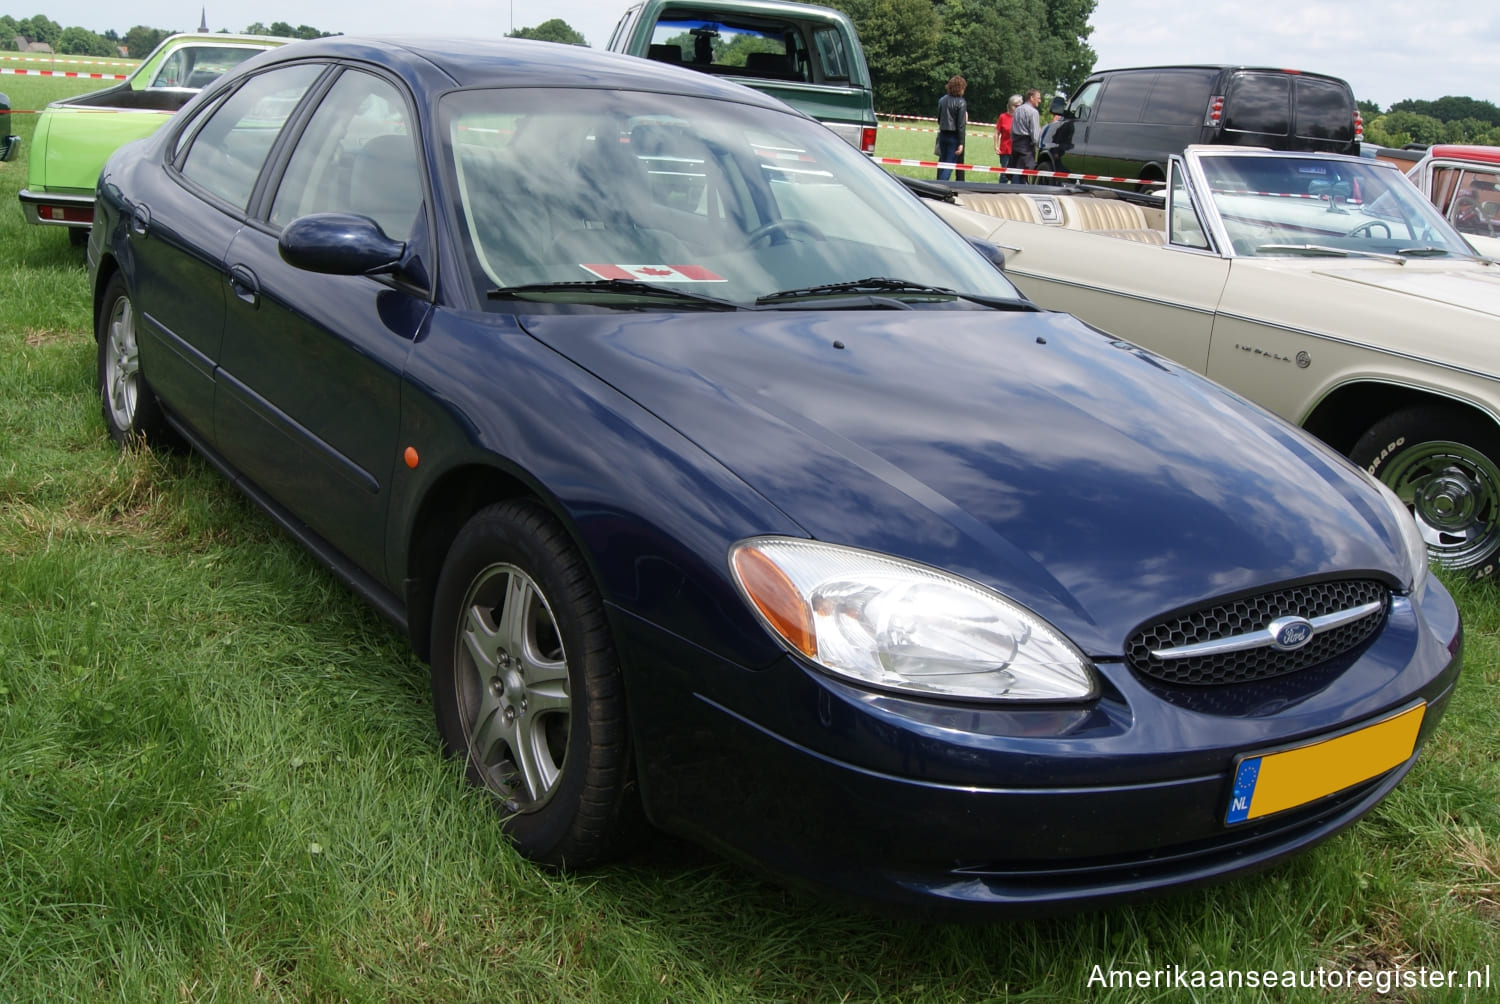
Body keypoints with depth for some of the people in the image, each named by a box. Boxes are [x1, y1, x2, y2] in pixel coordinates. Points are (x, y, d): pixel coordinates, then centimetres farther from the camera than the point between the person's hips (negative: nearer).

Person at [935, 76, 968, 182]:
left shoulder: (942, 100, 6)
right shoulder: (961, 102, -11)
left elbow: (938, 119, 12)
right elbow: (961, 124, -13)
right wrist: (961, 143, -13)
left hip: (943, 134, 6)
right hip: (954, 137, -6)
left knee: (943, 162, 15)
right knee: (949, 165, -3)